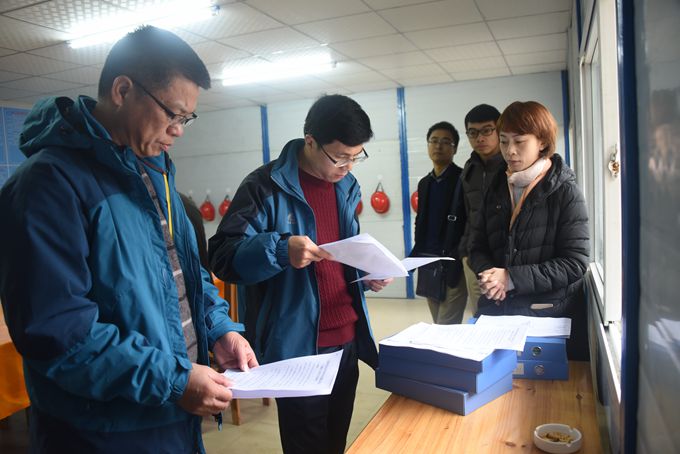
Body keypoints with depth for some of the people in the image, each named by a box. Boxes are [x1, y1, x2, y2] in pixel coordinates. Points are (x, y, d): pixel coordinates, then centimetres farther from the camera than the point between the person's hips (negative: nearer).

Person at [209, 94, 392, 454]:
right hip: (297, 347, -6)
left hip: (347, 341, 7)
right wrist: (281, 250, -33)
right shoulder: (267, 187, -14)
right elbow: (223, 256, -18)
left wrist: (368, 273, 1)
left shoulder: (346, 186, 9)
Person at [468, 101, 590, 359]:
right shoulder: (497, 189, 9)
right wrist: (489, 273, -13)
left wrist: (512, 278, -19)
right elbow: (478, 246, 9)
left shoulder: (565, 192, -6)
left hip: (550, 313, -4)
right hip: (497, 309, 4)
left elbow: (575, 263, -12)